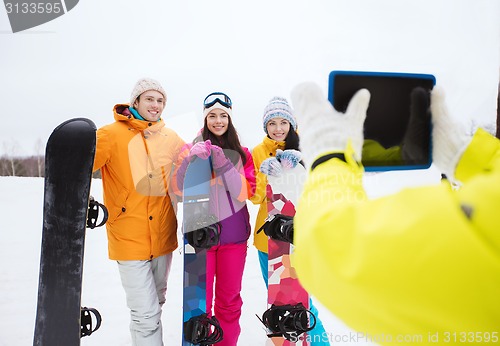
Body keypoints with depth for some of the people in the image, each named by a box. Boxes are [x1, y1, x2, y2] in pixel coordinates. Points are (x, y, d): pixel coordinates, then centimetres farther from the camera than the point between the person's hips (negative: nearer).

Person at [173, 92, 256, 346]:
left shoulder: (242, 153, 4)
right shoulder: (192, 148, 1)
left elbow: (245, 193, -8)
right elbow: (178, 189, -10)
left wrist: (224, 164, -19)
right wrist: (190, 160, -26)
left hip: (233, 234, 2)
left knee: (229, 299, 12)